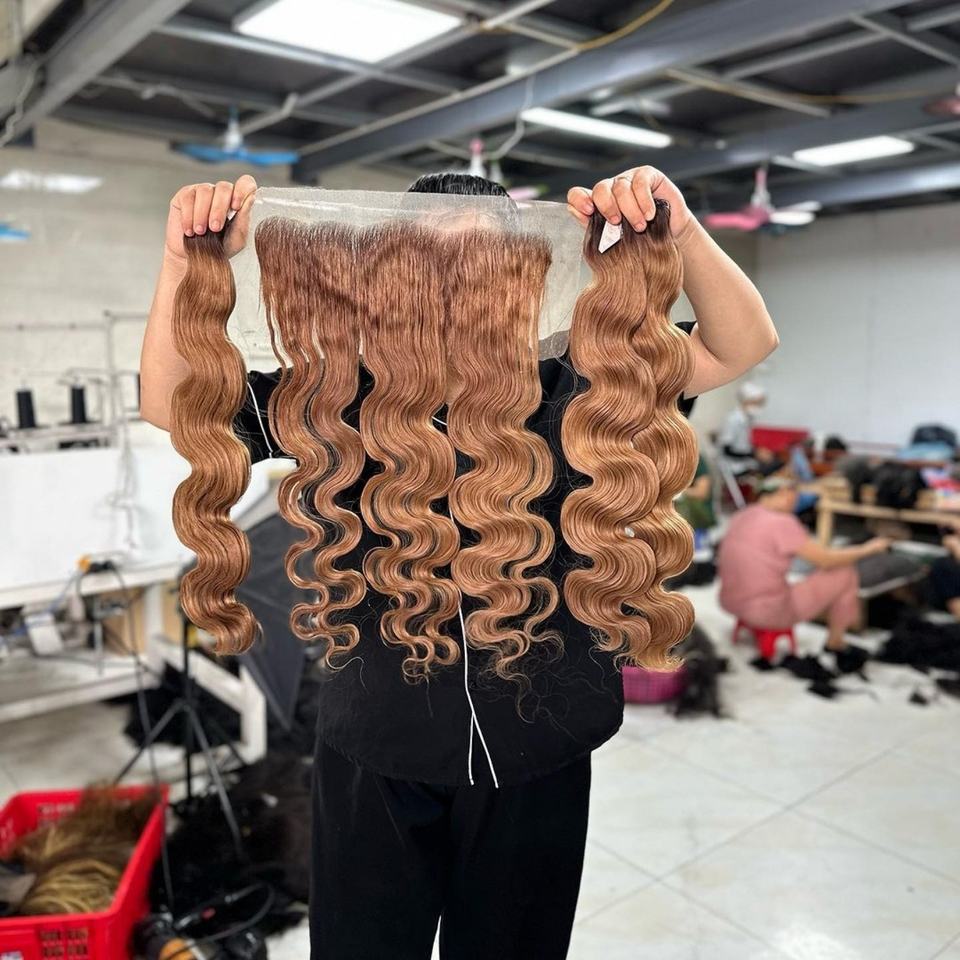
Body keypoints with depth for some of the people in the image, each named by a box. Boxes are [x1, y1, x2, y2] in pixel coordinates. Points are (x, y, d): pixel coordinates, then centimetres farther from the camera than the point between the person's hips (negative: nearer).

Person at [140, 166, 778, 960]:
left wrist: (681, 231, -27)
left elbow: (743, 344, -10)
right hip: (374, 756, 0)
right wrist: (188, 258, -23)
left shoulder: (569, 395, -7)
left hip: (536, 755, 1)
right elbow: (171, 401, -8)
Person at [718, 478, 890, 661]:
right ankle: (835, 642, 21)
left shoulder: (740, 517, 5)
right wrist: (867, 549, 4)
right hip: (767, 613, -8)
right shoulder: (781, 522, -17)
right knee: (845, 572, 5)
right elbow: (826, 560, -11)